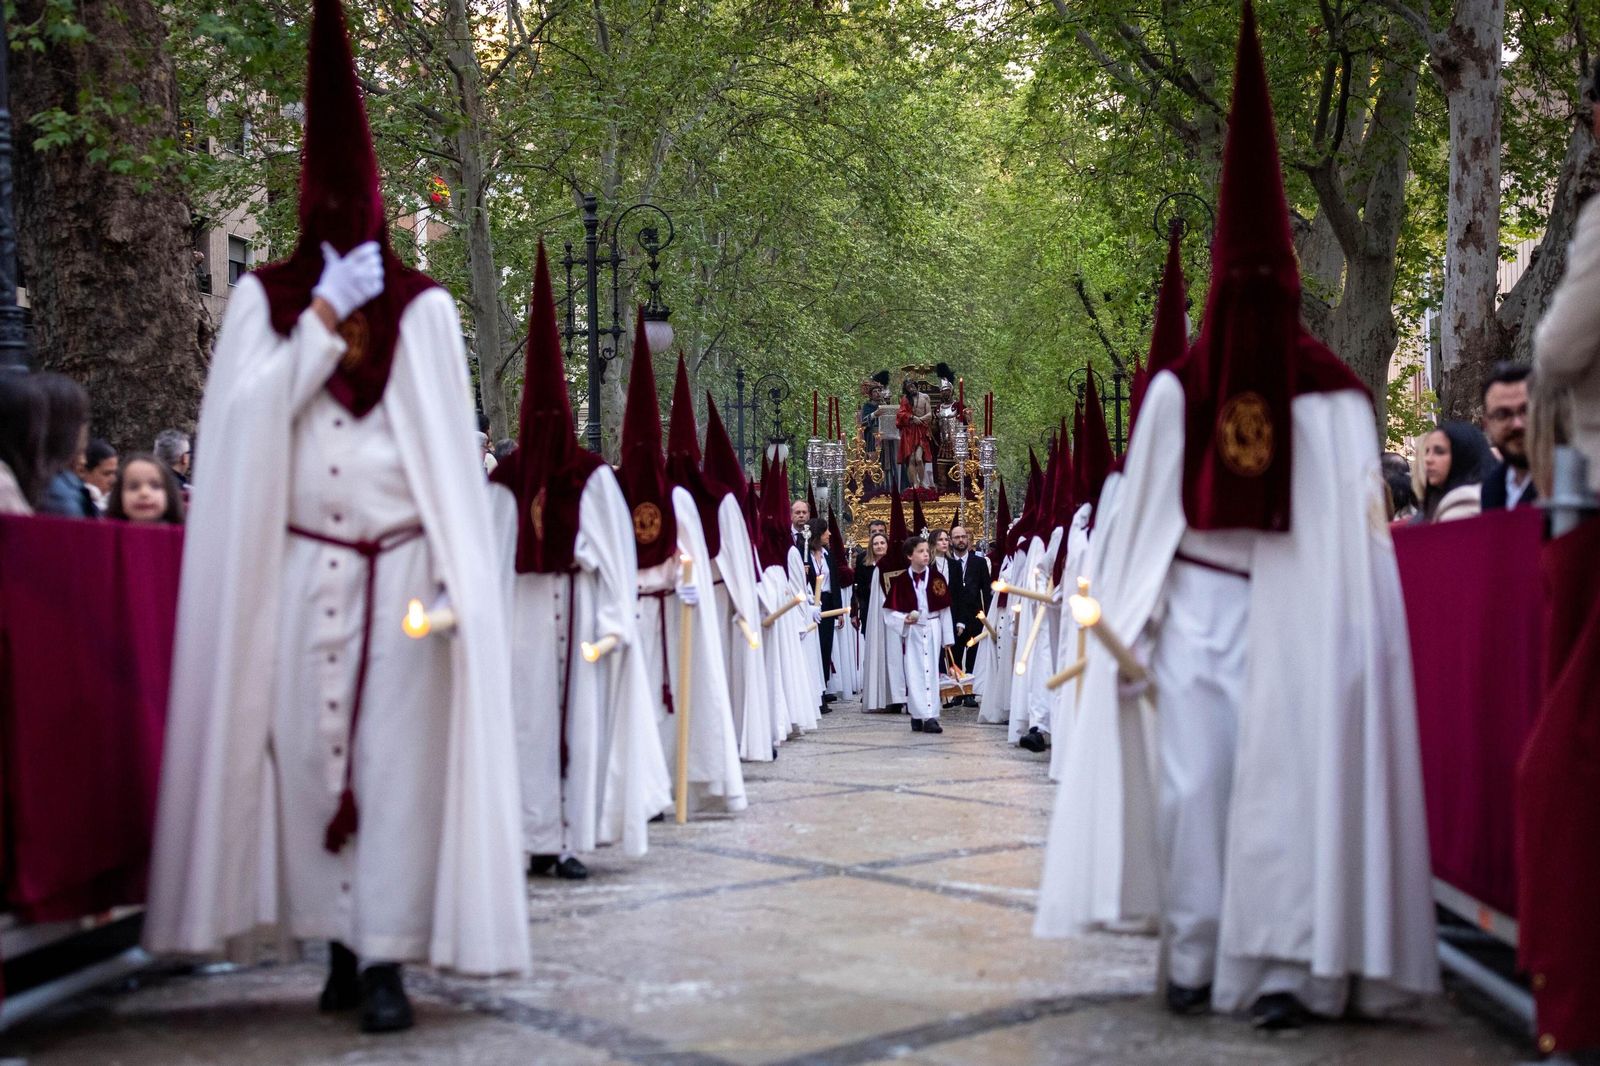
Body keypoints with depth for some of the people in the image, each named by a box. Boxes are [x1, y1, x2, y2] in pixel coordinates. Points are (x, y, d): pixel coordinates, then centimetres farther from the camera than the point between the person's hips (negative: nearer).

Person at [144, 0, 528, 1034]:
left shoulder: (421, 307, 3)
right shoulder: (267, 297, 7)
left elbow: (450, 446, 1)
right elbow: (249, 412, -5)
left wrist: (453, 576, -5)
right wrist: (326, 318, -10)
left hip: (401, 571, -2)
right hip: (299, 569, 2)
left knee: (396, 752, -5)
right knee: (308, 748, 3)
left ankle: (387, 957, -3)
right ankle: (342, 941, 14)